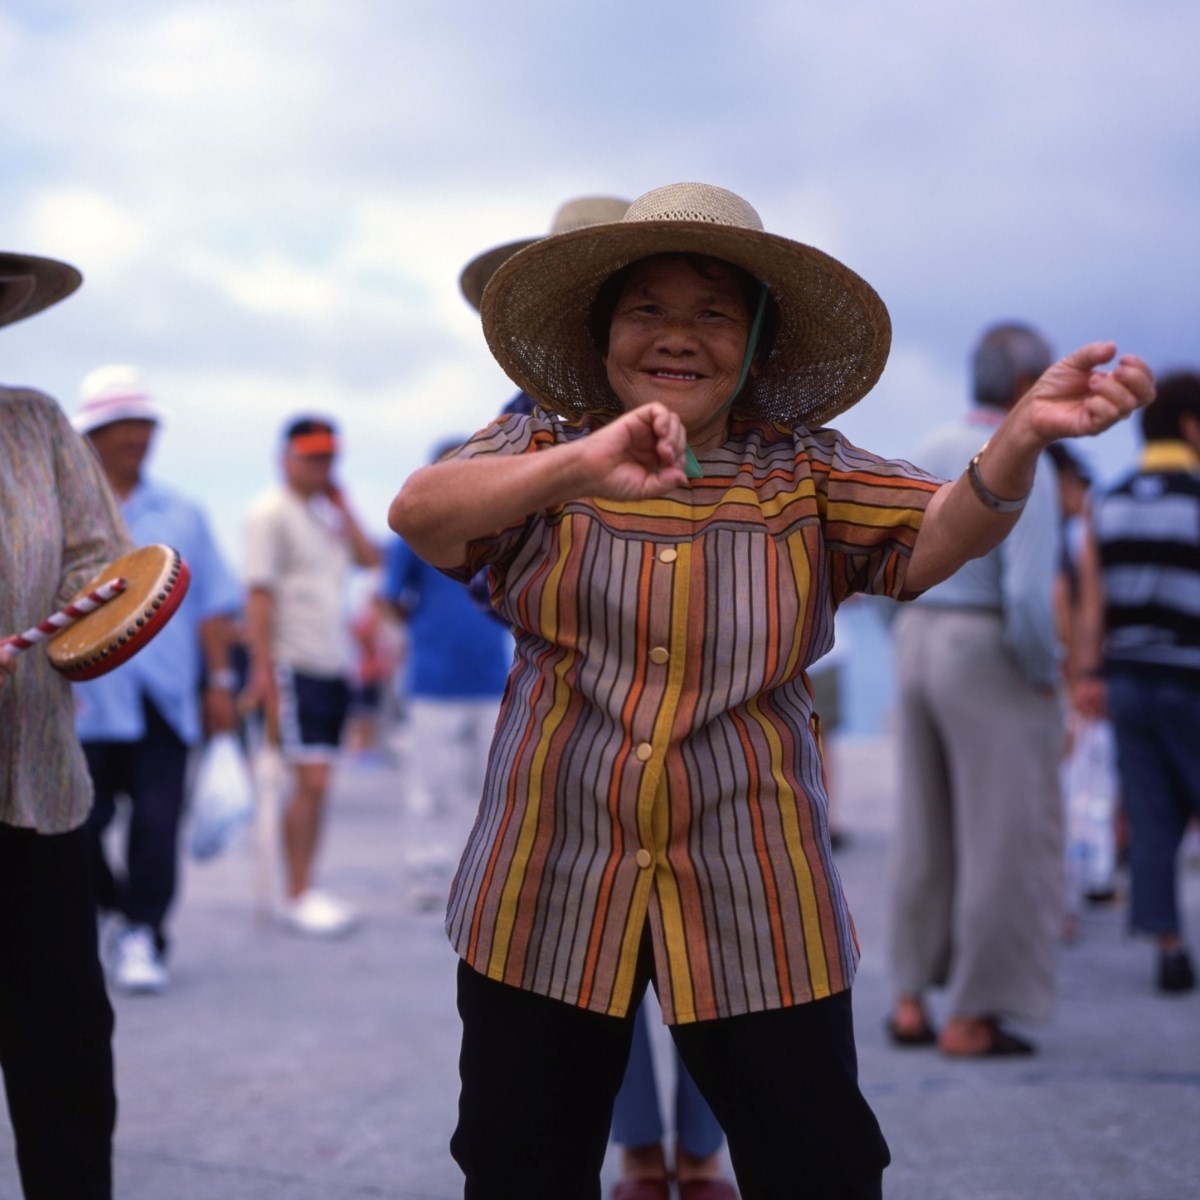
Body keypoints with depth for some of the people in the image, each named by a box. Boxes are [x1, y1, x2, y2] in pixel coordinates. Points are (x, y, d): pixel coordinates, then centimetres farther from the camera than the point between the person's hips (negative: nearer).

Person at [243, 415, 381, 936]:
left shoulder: (327, 511, 18)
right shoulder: (271, 512, -6)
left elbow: (369, 558, 7)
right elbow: (259, 593, -12)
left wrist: (341, 504, 5)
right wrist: (263, 669, -18)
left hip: (333, 664, 7)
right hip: (294, 666, -7)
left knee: (317, 783, 8)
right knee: (311, 780, -12)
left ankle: (308, 890, 13)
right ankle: (298, 896, -7)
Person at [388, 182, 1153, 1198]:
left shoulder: (806, 474, 3)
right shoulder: (540, 452, 0)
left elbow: (940, 534, -13)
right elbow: (417, 514, -19)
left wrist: (1021, 437, -35)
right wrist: (580, 466, -37)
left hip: (757, 914, 0)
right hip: (547, 896, 0)